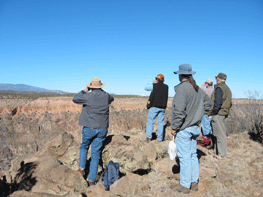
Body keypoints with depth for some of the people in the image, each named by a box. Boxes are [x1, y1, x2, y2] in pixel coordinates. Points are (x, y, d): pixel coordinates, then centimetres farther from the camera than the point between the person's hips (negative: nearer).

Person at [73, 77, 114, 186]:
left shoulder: (88, 96, -10)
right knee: (96, 153, 9)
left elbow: (75, 99, 6)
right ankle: (91, 179, 12)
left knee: (84, 146, 26)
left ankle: (82, 167, 19)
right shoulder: (106, 96, 2)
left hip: (89, 128, -3)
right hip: (102, 129, 3)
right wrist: (102, 91, 32)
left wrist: (84, 91, 14)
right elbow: (111, 99, 27)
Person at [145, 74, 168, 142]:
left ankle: (148, 137, -3)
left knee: (150, 122, 3)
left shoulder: (154, 85, -5)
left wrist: (153, 82, 19)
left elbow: (146, 87, 11)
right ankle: (160, 138, 9)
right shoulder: (166, 87, 7)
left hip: (154, 106, -3)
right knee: (160, 122, 8)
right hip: (162, 107, 4)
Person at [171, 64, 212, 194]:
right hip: (194, 127, 9)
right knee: (193, 155, 16)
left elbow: (179, 110, -24)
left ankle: (184, 185, 13)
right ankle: (194, 182, 27)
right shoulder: (198, 89, 8)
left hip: (184, 129, -8)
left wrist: (174, 127, -15)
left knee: (184, 157, 1)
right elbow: (208, 103, 22)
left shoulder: (182, 88, -18)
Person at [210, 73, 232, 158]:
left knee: (220, 135, -4)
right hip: (225, 115, 10)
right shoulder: (227, 88, 15)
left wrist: (213, 112, -14)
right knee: (222, 134, 15)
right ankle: (216, 151, 25)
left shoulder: (219, 88, -14)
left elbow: (217, 103, -23)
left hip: (218, 115, -10)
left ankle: (221, 154, 3)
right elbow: (230, 103, 17)